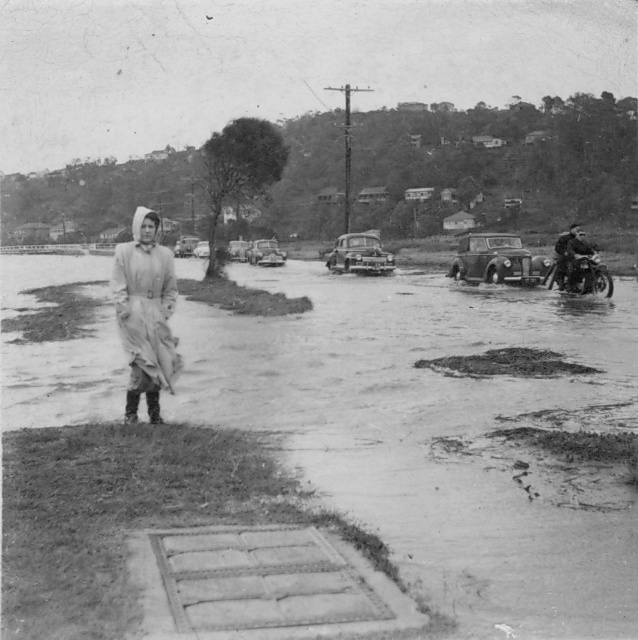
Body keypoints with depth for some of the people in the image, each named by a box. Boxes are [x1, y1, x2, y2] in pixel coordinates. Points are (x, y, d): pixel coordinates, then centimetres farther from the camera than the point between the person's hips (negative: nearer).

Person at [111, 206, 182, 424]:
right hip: (133, 314, -3)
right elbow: (118, 285, -2)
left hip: (155, 314, 3)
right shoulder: (124, 251, 0)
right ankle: (130, 411, 4)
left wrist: (166, 310, 2)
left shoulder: (165, 254, 7)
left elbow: (170, 287, 11)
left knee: (156, 361, 3)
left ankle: (154, 413, 13)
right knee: (142, 361, -10)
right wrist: (123, 309, -9)